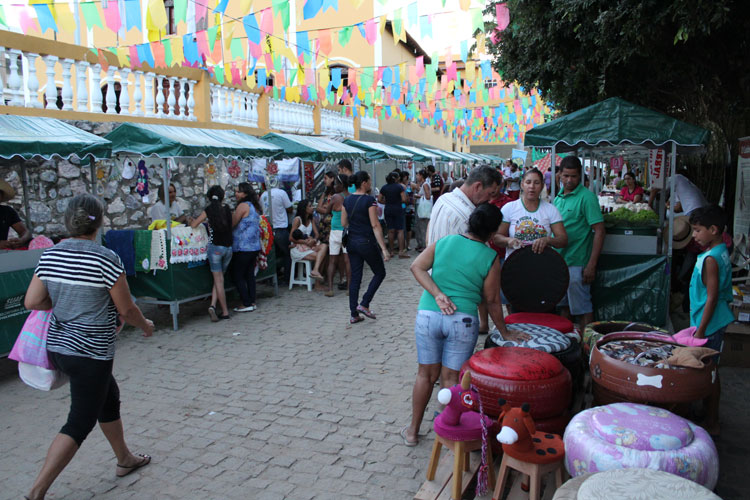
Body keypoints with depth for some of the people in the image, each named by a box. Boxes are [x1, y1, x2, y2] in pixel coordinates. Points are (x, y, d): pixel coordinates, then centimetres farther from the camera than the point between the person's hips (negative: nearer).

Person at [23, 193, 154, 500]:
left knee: (109, 397, 24)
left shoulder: (49, 256, 0)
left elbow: (32, 302, 2)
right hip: (90, 352, -8)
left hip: (58, 346, 8)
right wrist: (146, 326, 7)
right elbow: (126, 310, -12)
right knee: (80, 423, 5)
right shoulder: (106, 259, -18)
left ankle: (125, 459, 40)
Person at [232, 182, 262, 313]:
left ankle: (247, 304, 0)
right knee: (249, 274, 13)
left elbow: (232, 224, -13)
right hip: (255, 247, 9)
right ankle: (252, 301, 15)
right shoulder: (254, 206, 15)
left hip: (243, 248, -9)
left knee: (238, 275, 0)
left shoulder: (243, 206, -12)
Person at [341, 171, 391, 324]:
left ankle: (354, 314, 12)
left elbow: (343, 223, 11)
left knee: (355, 277, 11)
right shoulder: (369, 200, -15)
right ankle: (364, 304, 5)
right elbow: (375, 225, -18)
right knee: (380, 273, 12)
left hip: (352, 242, 7)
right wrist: (383, 248, -18)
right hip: (367, 242, -7)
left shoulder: (347, 200, 5)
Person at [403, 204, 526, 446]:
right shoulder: (490, 258, -2)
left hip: (428, 315, 2)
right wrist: (504, 332, 14)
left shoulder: (443, 242, 5)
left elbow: (416, 267, -3)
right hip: (463, 321, -2)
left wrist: (438, 294, -7)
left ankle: (412, 431, 26)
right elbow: (492, 301, 2)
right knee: (451, 377, 9)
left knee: (426, 374, 14)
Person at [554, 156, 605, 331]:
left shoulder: (587, 197, -11)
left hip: (576, 263, -7)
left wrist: (592, 264, -18)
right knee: (564, 305, 16)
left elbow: (599, 231, -14)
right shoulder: (558, 197, 12)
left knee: (582, 307, 0)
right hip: (558, 261, 7)